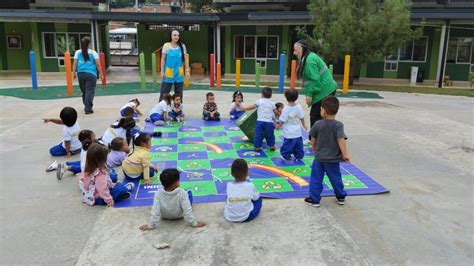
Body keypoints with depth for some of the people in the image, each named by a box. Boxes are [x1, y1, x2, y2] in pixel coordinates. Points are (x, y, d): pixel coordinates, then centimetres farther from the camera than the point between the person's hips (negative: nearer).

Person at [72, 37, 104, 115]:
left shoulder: (78, 52, 6)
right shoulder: (93, 53, -2)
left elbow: (75, 64, 4)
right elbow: (98, 64, -3)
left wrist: (74, 73, 11)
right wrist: (101, 74, 4)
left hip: (81, 74, 4)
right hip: (91, 74, -4)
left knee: (84, 91, 16)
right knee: (90, 91, -4)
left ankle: (87, 106, 29)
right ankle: (88, 109, -11)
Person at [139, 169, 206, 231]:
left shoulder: (158, 193, -32)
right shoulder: (182, 193, -37)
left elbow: (155, 211, -27)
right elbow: (187, 210, -32)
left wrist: (151, 225, -16)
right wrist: (194, 223, -19)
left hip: (165, 216, 2)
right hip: (179, 216, -1)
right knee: (189, 193, 18)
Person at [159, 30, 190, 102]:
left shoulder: (182, 46, 5)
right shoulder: (166, 45, 0)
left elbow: (185, 60, 8)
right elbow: (163, 59, 1)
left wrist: (187, 70, 3)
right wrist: (162, 71, -3)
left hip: (179, 74, 2)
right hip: (168, 74, -2)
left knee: (179, 94, 8)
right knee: (164, 93, 0)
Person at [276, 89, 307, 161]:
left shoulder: (286, 109, -18)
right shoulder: (299, 107, -6)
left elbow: (282, 120, -13)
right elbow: (302, 118, 5)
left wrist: (278, 125, 7)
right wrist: (304, 125, 23)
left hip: (289, 133, -4)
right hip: (298, 132, 5)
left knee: (287, 145, 8)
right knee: (298, 145, 17)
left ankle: (286, 156, 15)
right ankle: (299, 156, 29)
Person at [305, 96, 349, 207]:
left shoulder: (318, 124, -7)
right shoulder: (338, 125, -12)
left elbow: (313, 139, 2)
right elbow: (341, 140, -21)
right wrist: (345, 154, -16)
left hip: (319, 157, 0)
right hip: (333, 159, 1)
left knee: (316, 179, 9)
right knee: (335, 178, 17)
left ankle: (314, 199, 11)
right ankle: (341, 197, 31)